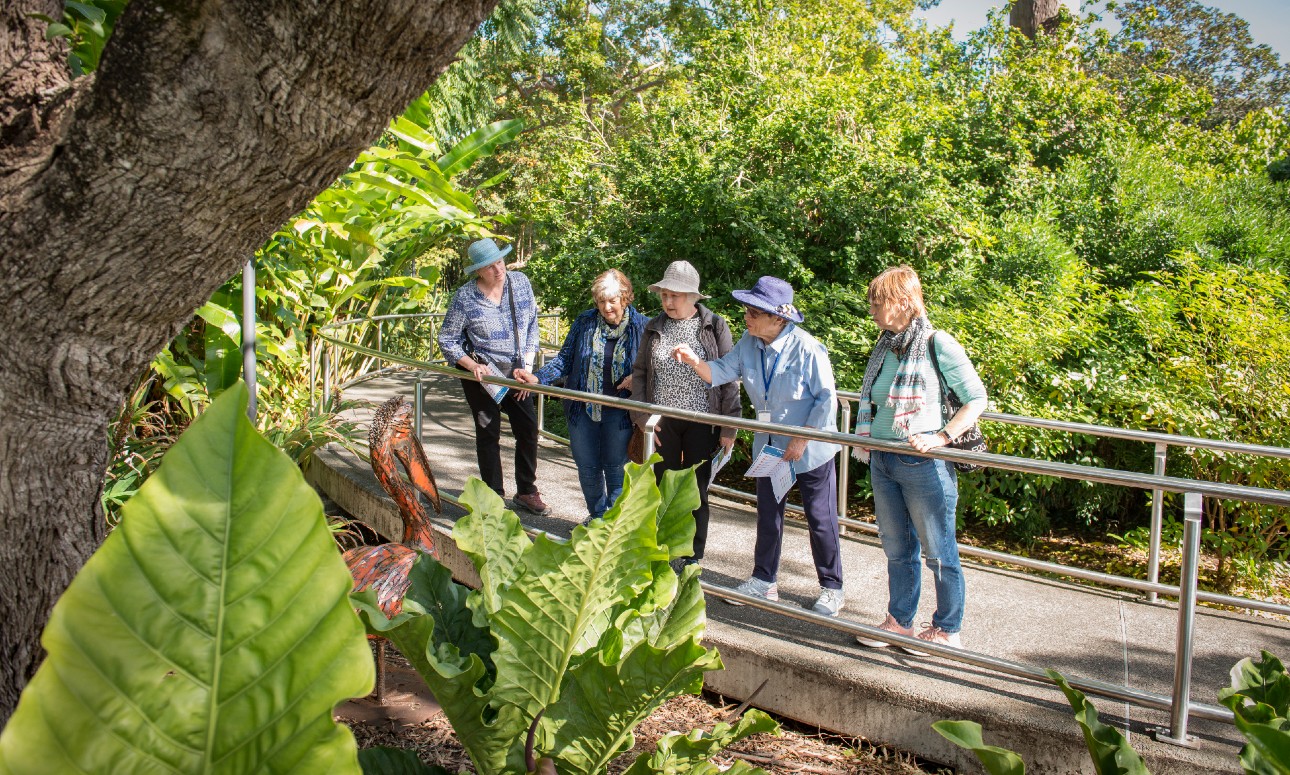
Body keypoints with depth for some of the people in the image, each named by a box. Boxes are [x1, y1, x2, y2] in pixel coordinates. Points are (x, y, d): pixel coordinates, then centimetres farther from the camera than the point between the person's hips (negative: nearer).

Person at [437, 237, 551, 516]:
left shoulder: (520, 282, -5)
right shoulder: (465, 297, -15)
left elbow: (532, 326, 3)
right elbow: (447, 339, -7)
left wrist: (527, 367, -4)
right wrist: (473, 365, -20)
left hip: (515, 370, 4)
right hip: (482, 373, -3)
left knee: (528, 429, 5)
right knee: (488, 434, 4)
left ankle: (526, 492, 20)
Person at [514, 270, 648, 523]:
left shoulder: (641, 326, -7)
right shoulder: (585, 322, -1)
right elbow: (565, 359, 2)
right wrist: (538, 377, -12)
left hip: (619, 413, -3)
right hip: (583, 408, 3)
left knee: (616, 468, 6)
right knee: (587, 468, 14)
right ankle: (596, 515, 38)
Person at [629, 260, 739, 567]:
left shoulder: (715, 326, -4)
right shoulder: (654, 328, 5)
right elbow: (639, 373, 10)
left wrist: (729, 426, -7)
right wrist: (641, 415, -2)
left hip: (701, 423, -2)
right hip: (662, 422, 3)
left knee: (696, 490, 6)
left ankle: (693, 556, 22)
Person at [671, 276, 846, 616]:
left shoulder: (806, 349, -23)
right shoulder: (749, 344, -5)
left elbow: (826, 399, -17)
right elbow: (720, 372, -2)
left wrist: (802, 441, -19)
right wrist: (695, 361, -22)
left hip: (811, 451, -6)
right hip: (770, 446, 6)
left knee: (820, 520, 5)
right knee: (768, 516, 15)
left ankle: (832, 589, 21)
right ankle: (763, 581, 30)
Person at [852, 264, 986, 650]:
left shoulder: (938, 344, -12)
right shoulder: (886, 345, 9)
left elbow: (976, 398, -9)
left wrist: (942, 437, -19)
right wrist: (868, 435, 9)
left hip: (923, 465, -7)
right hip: (882, 462, 7)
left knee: (938, 552, 6)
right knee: (897, 549, 17)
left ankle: (947, 630, 21)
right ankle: (899, 621, 31)